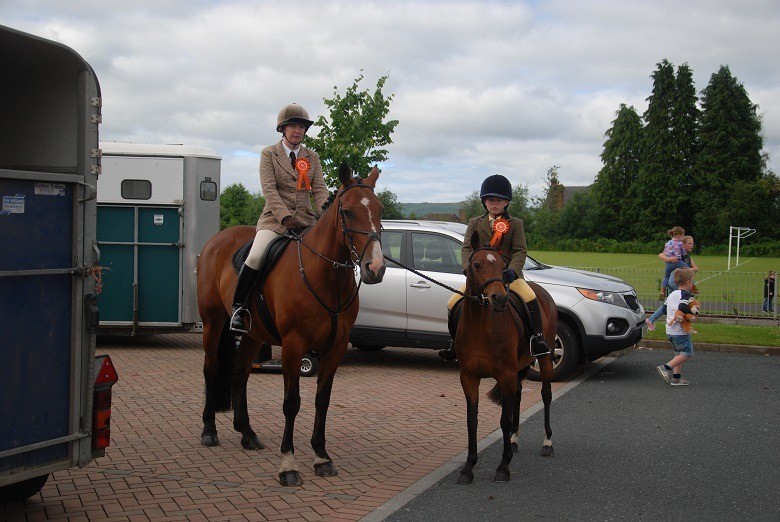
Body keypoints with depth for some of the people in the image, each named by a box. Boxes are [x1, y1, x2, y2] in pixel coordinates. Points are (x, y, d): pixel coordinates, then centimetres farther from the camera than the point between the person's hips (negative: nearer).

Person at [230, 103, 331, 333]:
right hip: (275, 218, -4)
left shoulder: (312, 157, 15)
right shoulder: (269, 154, 5)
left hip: (306, 219, 4)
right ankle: (239, 307, -13)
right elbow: (269, 189, -7)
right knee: (256, 256, -27)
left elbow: (319, 190, 6)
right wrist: (285, 216, -22)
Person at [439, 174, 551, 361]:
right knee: (453, 304, -11)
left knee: (530, 298, -29)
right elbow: (466, 248, 1)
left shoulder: (515, 224, 7)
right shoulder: (475, 223, 13)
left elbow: (520, 251, -3)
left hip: (509, 274, -2)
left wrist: (512, 270, -24)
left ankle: (537, 338, -20)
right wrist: (468, 268, -20)